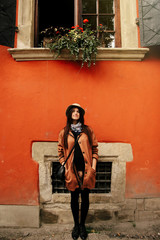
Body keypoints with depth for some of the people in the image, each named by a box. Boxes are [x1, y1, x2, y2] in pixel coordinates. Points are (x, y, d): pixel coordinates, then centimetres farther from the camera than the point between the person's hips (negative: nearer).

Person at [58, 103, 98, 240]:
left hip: (86, 171, 0)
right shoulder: (63, 133, 3)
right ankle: (76, 225, 35)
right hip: (72, 171, 0)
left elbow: (95, 149, 3)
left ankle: (83, 225, 34)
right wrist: (64, 167, -4)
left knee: (85, 198, 12)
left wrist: (93, 167, -4)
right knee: (74, 198, 13)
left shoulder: (88, 131, 2)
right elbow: (60, 152, 6)